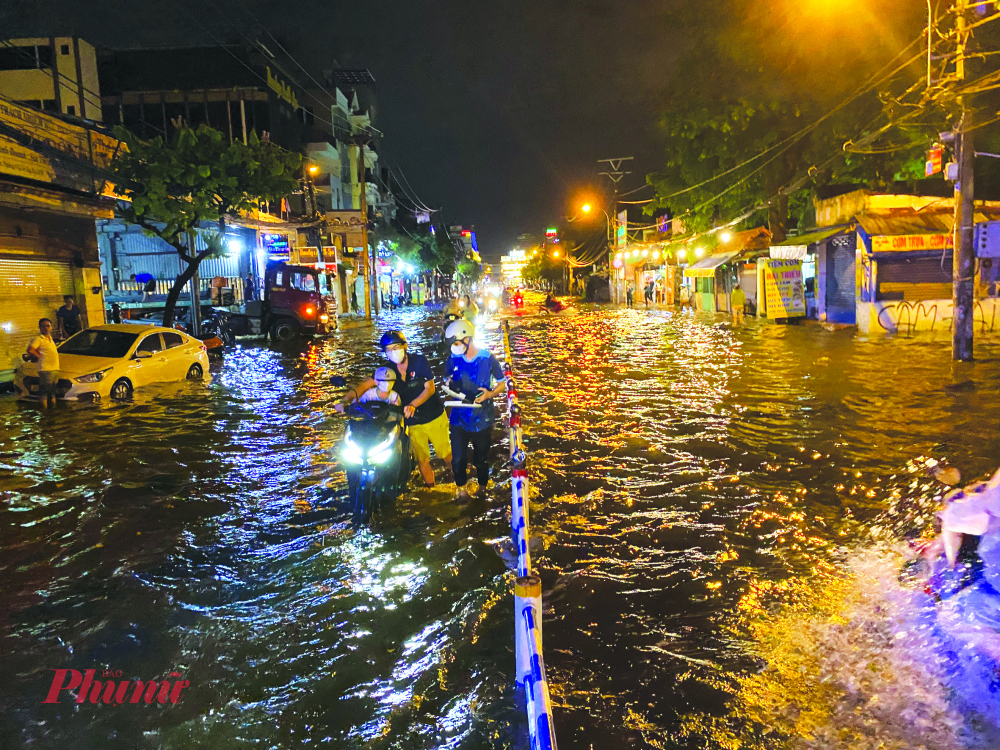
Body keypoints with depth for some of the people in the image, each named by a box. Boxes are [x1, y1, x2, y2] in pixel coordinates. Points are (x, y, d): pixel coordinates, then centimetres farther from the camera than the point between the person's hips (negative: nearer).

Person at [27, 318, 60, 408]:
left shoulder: (50, 338, 17)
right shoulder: (38, 339, -8)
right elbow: (30, 350, -20)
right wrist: (40, 357, -10)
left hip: (55, 368, 9)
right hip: (45, 369, -8)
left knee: (53, 391, 16)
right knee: (44, 392, -6)